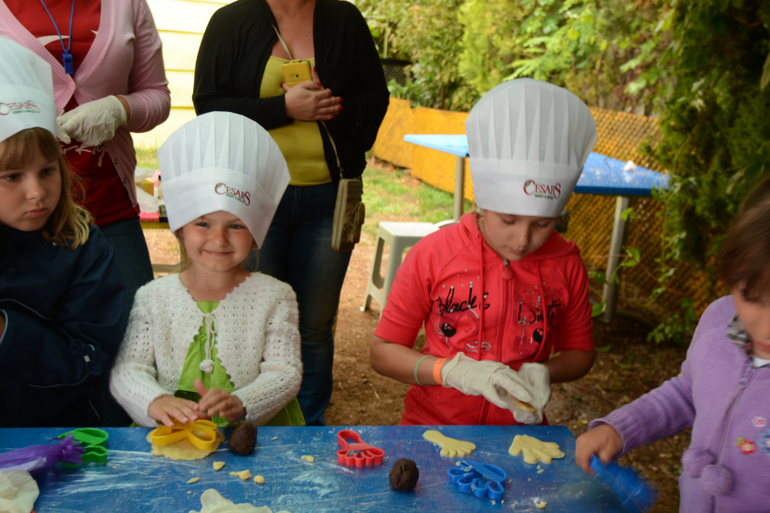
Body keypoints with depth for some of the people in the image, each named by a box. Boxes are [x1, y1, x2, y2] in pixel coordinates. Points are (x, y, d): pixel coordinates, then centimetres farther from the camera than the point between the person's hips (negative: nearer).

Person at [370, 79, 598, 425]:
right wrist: (455, 372, -20)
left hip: (519, 434, 3)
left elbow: (580, 351, 12)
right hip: (431, 425, -2)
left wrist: (544, 372, -11)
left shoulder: (565, 264, -3)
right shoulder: (432, 255, -11)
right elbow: (383, 352, -5)